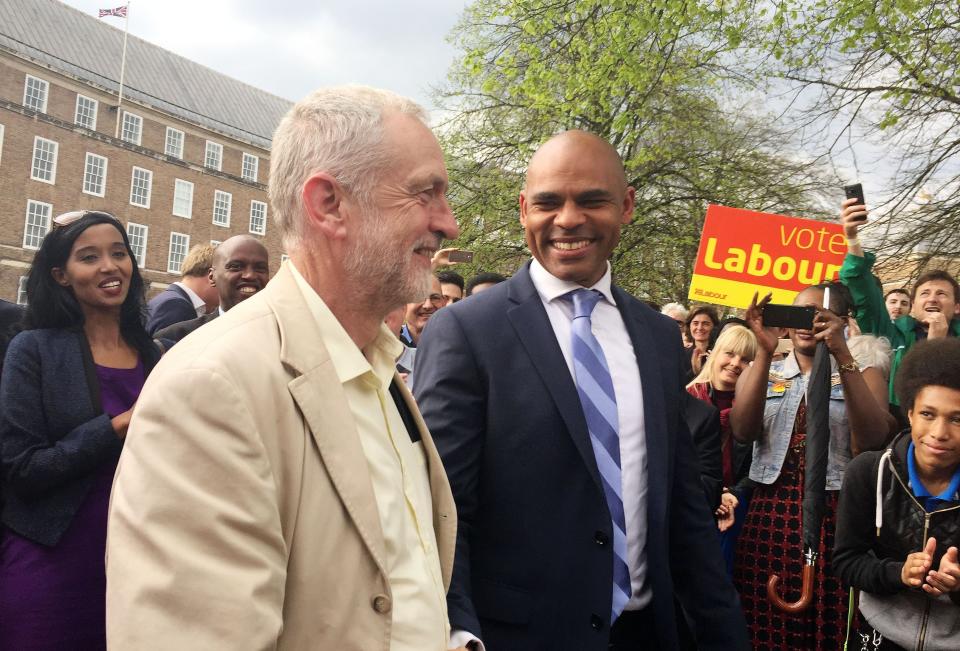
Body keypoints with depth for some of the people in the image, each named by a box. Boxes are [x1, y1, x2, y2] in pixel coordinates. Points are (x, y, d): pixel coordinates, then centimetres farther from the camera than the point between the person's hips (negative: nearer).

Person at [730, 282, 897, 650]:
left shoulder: (863, 373, 6)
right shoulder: (762, 372, 9)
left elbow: (872, 440, -13)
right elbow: (743, 431, -10)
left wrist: (843, 356, -19)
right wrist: (764, 353, -17)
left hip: (838, 518, -1)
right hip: (770, 516, 1)